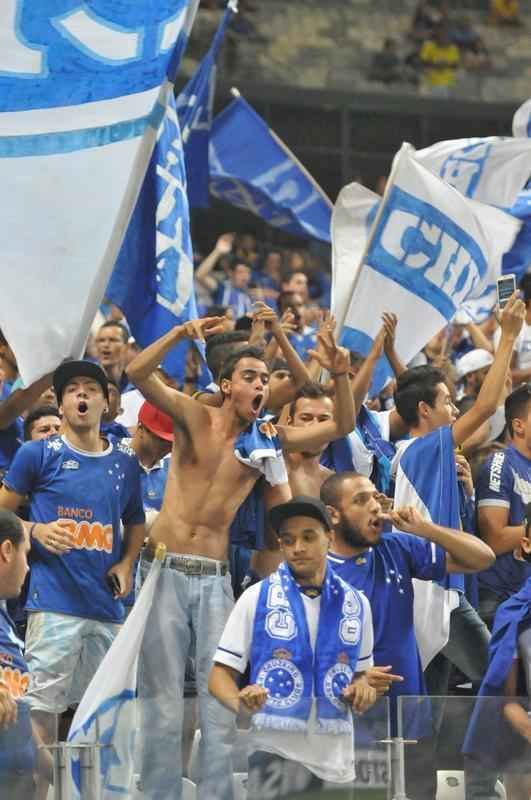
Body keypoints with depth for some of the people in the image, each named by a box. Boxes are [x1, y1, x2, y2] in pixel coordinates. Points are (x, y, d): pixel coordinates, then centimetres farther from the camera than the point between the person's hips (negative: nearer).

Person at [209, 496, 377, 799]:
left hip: (336, 759, 4)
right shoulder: (257, 598, 1)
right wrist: (240, 703, -20)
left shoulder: (356, 604, 10)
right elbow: (221, 673, 2)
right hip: (276, 751, -3)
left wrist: (363, 689, -2)